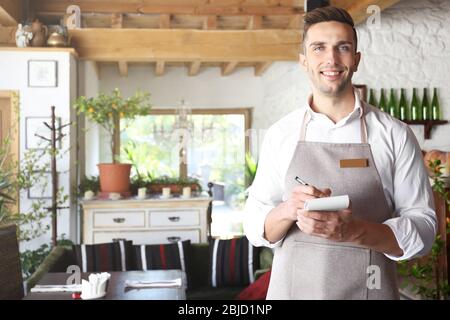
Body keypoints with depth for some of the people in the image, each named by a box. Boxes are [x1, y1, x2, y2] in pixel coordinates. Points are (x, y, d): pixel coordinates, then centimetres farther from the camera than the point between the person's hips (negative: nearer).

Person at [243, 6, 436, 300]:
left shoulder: (395, 135, -5)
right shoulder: (280, 134, -1)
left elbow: (423, 229, -6)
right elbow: (255, 228, 0)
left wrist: (354, 230, -22)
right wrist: (288, 210, -21)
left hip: (369, 290, -1)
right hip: (291, 288, 1)